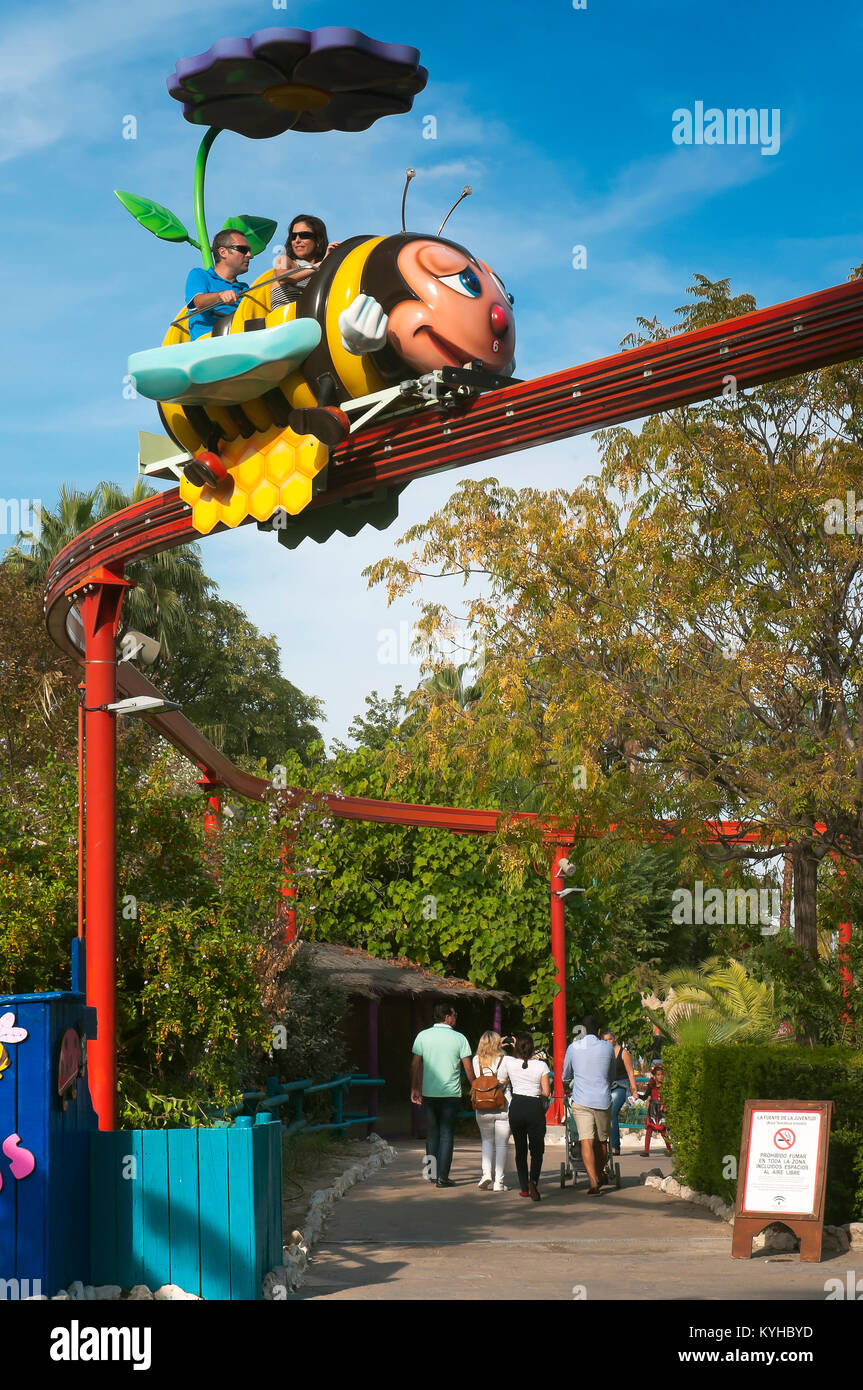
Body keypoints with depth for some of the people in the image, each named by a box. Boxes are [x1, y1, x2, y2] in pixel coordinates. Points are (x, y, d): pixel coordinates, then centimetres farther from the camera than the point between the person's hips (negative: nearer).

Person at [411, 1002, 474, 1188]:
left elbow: (415, 1065, 3)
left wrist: (414, 1088, 11)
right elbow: (468, 1068, -2)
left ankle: (432, 1172, 19)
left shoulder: (423, 1036, 1)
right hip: (451, 1094, -2)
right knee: (447, 1134, 1)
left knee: (431, 1133, 15)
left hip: (428, 1094, 2)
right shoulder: (459, 1038, -4)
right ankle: (443, 1176, -4)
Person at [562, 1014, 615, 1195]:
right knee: (602, 1141, 15)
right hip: (603, 1100, 1)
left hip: (581, 1101, -1)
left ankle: (594, 1183, -19)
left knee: (586, 1141, -7)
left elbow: (565, 1076, 19)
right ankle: (599, 1178, 30)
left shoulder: (573, 1048, 3)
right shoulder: (608, 1047, 3)